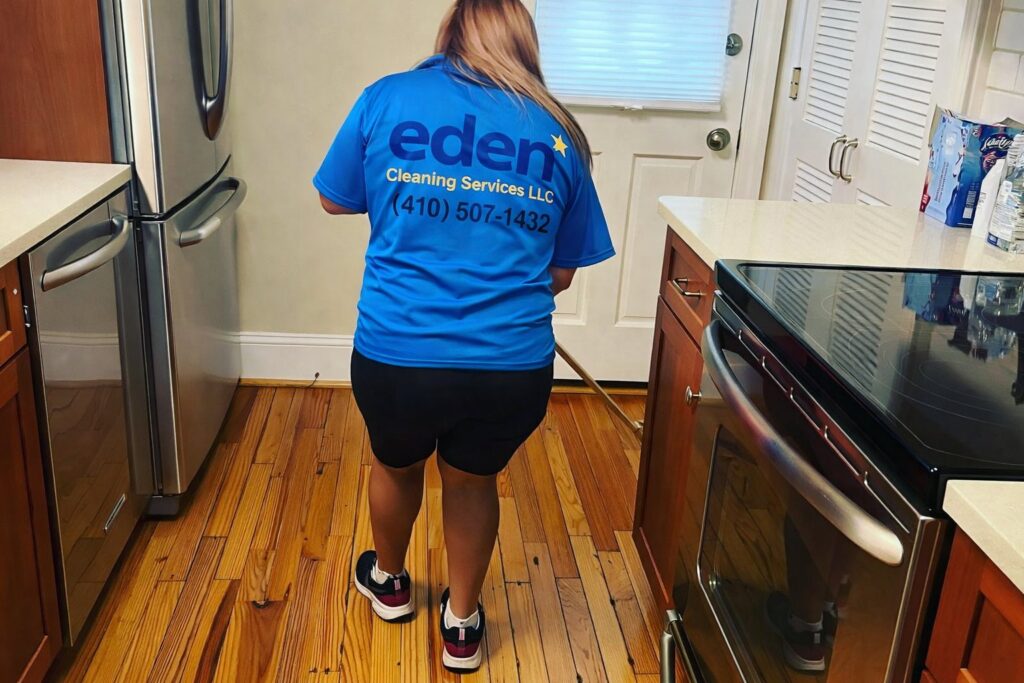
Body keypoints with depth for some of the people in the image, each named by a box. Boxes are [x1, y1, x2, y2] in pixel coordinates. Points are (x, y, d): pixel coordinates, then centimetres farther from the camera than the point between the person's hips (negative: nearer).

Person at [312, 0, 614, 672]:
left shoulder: (387, 98, 1)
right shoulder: (558, 132, 4)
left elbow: (334, 199, 14)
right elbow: (563, 272, 9)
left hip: (396, 357, 0)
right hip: (513, 366, 1)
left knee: (396, 464, 29)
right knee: (473, 478, 27)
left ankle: (390, 582, 56)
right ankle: (462, 624, 45)